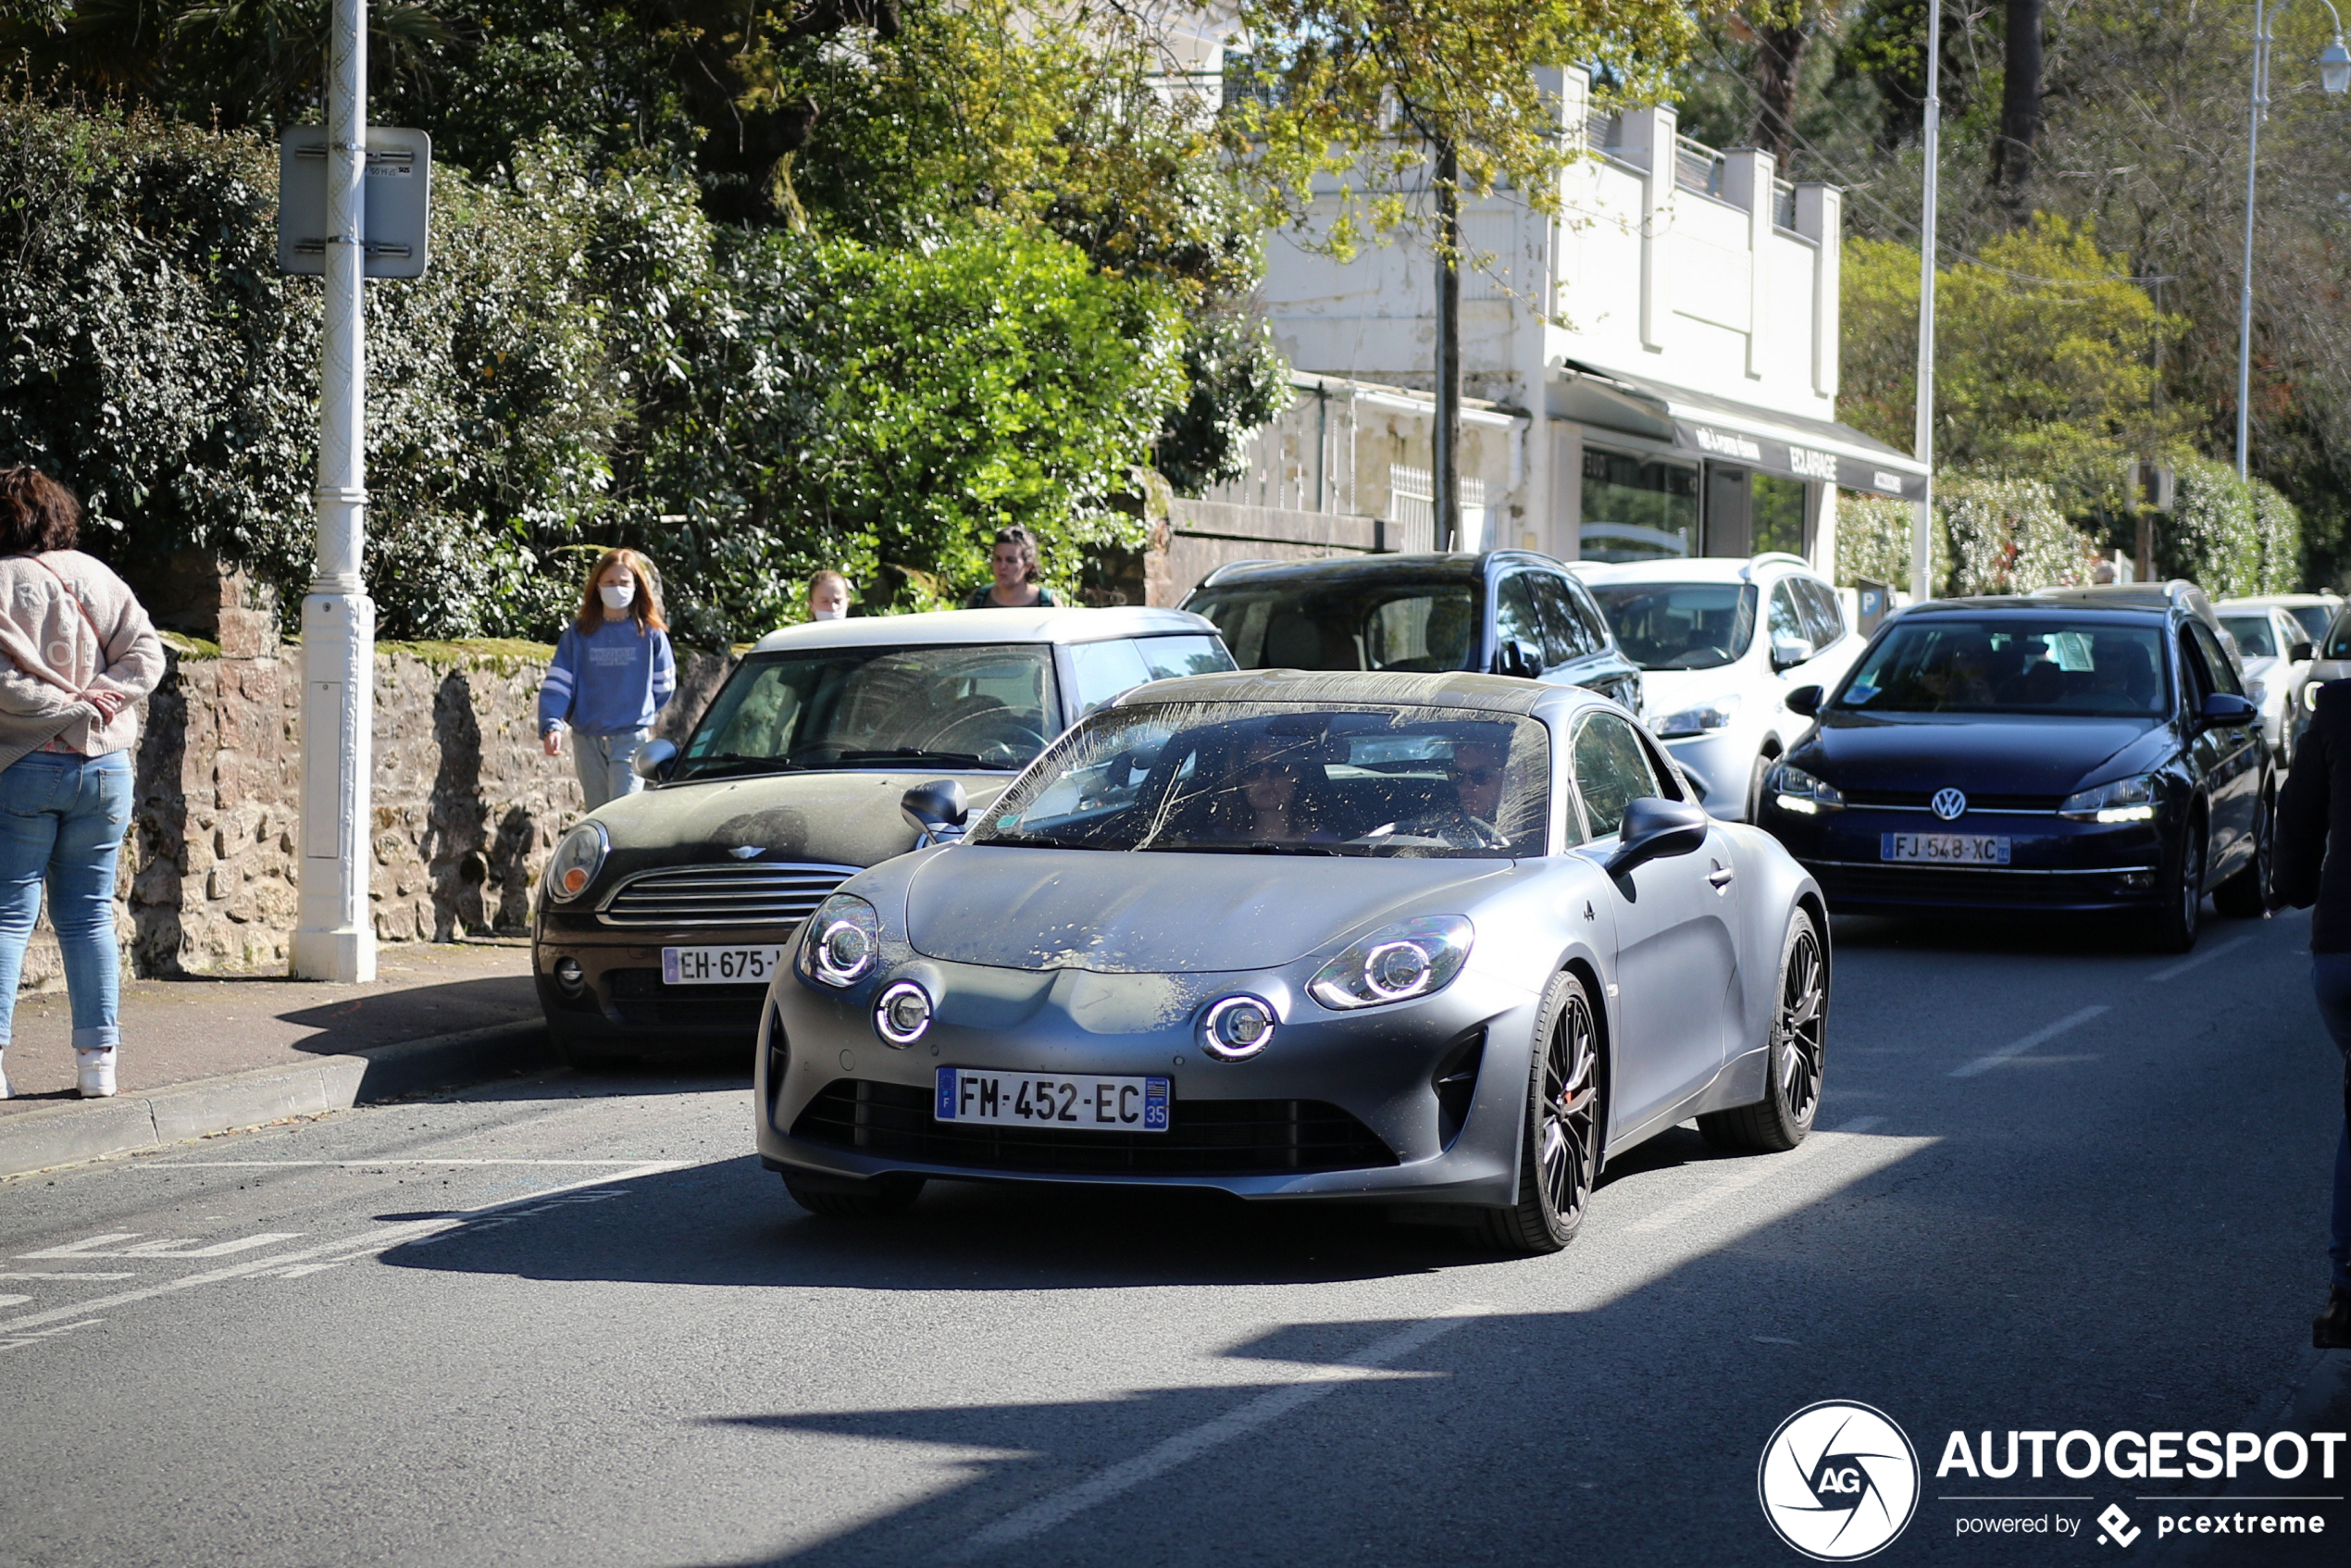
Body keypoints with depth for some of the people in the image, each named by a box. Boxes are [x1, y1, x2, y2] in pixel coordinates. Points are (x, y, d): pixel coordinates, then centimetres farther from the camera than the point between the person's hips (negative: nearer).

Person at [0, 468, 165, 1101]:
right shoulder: (97, 576, 6)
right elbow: (146, 653, 1)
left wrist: (69, 707, -10)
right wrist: (97, 701, -6)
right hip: (105, 767, 4)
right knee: (89, 915, 10)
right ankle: (98, 1060, 9)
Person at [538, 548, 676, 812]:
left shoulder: (650, 633, -1)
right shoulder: (579, 632, 2)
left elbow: (663, 686, 10)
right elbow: (558, 682, -5)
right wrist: (551, 726, -18)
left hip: (631, 739, -2)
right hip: (588, 739, 2)